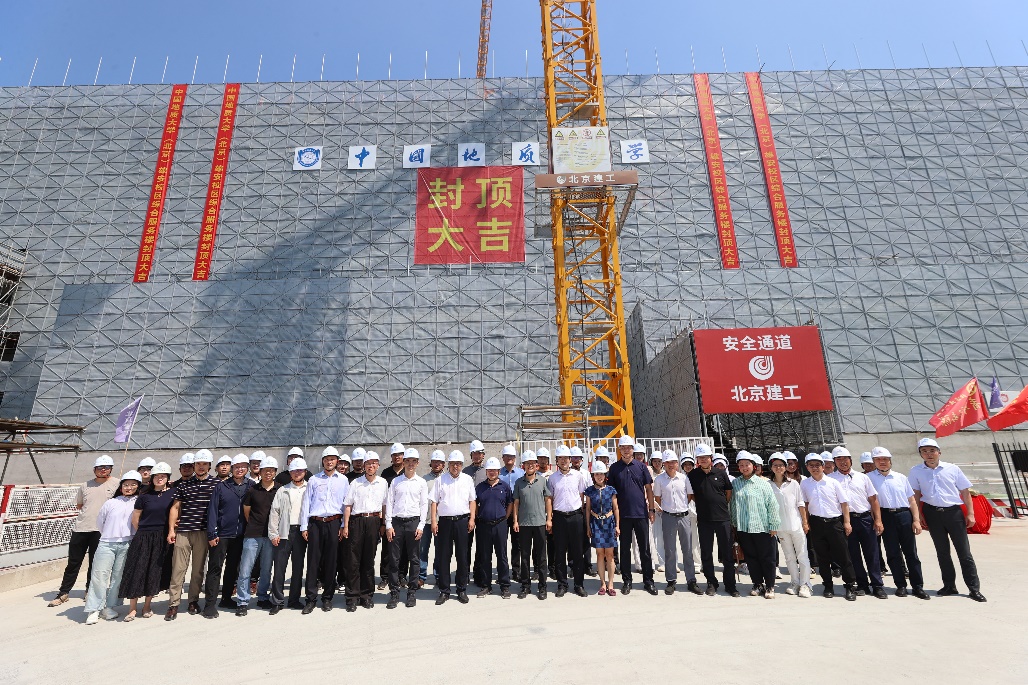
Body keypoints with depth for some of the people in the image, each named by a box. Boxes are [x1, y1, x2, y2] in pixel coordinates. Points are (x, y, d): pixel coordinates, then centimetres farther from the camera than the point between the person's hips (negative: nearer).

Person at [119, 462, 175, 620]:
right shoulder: (144, 496, -1)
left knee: (155, 572, 6)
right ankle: (132, 608, 11)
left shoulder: (172, 494, 1)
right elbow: (135, 519, 6)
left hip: (162, 539, 1)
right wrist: (144, 532, 8)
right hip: (143, 538, 0)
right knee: (137, 571, -1)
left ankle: (147, 606, 20)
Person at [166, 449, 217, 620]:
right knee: (178, 569, 1)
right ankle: (173, 604, 9)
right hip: (183, 532, 1)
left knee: (198, 569, 8)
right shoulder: (184, 485, 7)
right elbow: (175, 507, 8)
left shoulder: (216, 484, 1)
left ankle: (193, 601, 22)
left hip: (203, 533, -1)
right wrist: (171, 530, 0)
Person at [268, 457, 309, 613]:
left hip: (301, 532, 0)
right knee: (279, 567, -1)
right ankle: (277, 601, 10)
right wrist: (273, 534, -2)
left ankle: (294, 600, 19)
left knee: (298, 567, 8)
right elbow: (274, 512, 6)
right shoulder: (283, 490, 8)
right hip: (284, 532, 0)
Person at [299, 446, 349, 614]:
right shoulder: (314, 480, 7)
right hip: (315, 523, 0)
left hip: (334, 523, 0)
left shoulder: (343, 480, 7)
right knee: (313, 561, 0)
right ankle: (311, 599, 11)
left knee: (330, 561, 5)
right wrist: (304, 527, 2)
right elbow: (305, 503, 7)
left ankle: (327, 597, 17)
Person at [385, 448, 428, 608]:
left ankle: (412, 592, 17)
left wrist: (421, 526, -4)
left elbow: (424, 505, 4)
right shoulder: (395, 481, 7)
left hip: (414, 522, 0)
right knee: (394, 559, 3)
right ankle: (394, 593, 14)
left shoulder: (422, 483, 5)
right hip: (396, 522, 1)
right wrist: (389, 525, -2)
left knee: (414, 559, 5)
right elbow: (389, 503, 5)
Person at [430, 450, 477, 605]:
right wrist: (433, 521, -4)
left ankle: (462, 590, 18)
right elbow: (434, 501, 3)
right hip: (444, 521, 0)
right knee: (443, 557, 4)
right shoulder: (440, 480, 4)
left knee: (462, 556, 6)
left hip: (462, 521, 1)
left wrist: (472, 519, 0)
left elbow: (472, 500, 9)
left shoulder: (468, 479, 7)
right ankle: (444, 590, 16)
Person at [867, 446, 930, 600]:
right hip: (886, 516, -2)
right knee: (893, 553, 4)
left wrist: (916, 520, 2)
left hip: (904, 515, 2)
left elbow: (912, 500, 11)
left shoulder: (901, 477, 11)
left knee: (911, 552, 3)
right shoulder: (870, 477, 2)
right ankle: (901, 585, 14)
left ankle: (918, 586, 12)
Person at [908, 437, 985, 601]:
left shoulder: (952, 469, -1)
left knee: (964, 551, 1)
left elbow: (965, 491, 4)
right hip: (932, 513, 1)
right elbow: (916, 494, 6)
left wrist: (970, 514, -1)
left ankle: (974, 589, 10)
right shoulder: (916, 471, 1)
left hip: (954, 512, -1)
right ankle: (949, 586, 21)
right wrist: (918, 514, 1)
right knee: (942, 551, 11)